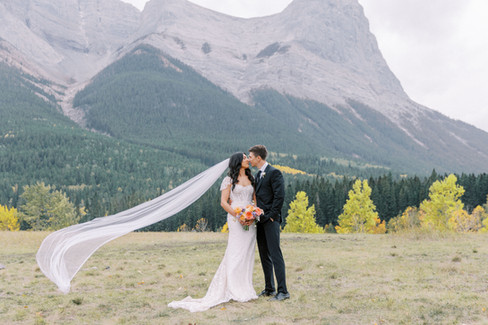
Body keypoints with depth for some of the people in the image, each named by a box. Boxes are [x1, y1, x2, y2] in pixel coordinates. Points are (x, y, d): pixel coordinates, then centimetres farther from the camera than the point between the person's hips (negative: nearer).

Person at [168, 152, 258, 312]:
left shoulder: (251, 179, 15)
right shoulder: (229, 179, 0)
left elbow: (255, 198, 15)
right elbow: (223, 202, -5)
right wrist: (237, 215, -17)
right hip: (236, 220, -5)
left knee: (248, 254, 6)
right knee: (235, 253, -7)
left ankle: (245, 288, 13)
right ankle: (235, 291, -3)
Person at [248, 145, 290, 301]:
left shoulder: (274, 172, -9)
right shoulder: (258, 175, 18)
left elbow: (280, 196, -16)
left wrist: (272, 215, -15)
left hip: (270, 220, -9)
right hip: (260, 220, 9)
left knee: (275, 255, -9)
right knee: (264, 256, 12)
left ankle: (283, 291, -5)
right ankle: (269, 289, 20)